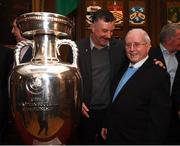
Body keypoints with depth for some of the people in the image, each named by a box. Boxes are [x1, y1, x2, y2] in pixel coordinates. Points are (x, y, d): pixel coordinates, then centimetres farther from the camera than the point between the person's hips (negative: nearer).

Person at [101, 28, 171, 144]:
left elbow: (159, 120, -20)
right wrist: (106, 125, 14)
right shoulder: (124, 68, 5)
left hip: (136, 139, -7)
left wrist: (152, 142, -19)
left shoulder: (159, 76, -20)